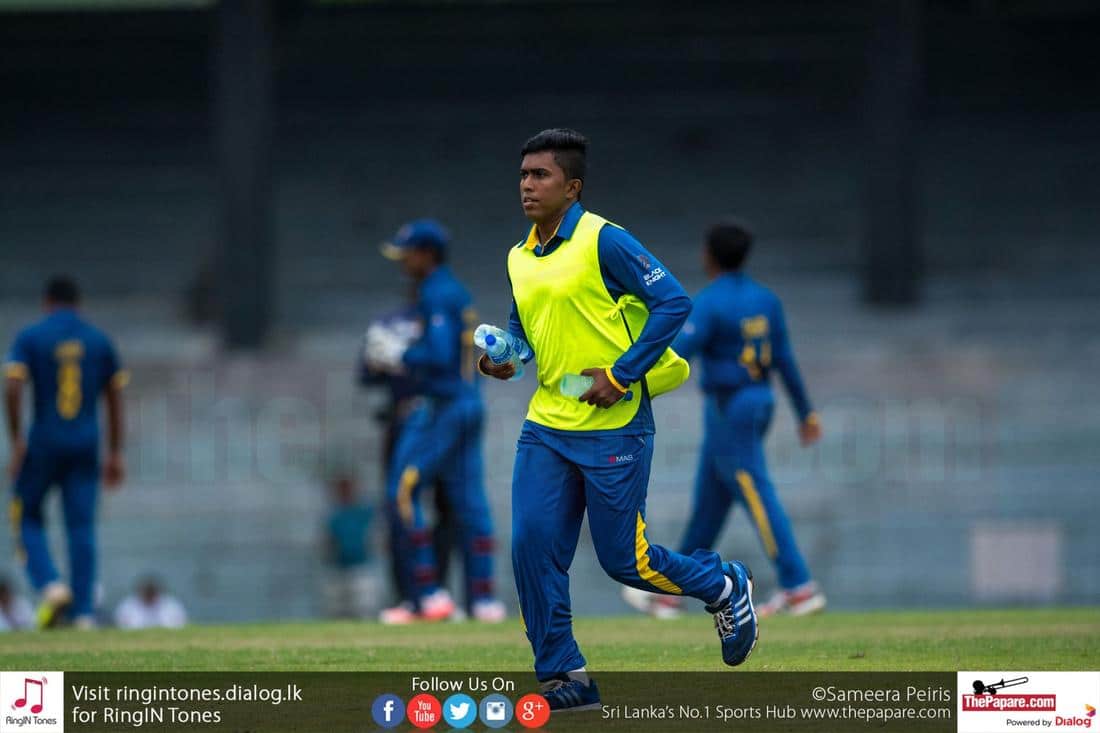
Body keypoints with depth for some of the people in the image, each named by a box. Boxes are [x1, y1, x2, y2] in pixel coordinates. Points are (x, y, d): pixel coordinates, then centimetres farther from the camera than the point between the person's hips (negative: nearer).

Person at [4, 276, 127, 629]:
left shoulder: (30, 337, -1)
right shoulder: (100, 340, 8)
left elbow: (13, 389, -13)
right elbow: (114, 398, 8)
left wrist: (16, 441, -9)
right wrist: (115, 453, 12)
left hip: (44, 443, -3)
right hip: (86, 447, 3)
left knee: (28, 516, 10)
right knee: (82, 527, 4)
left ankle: (51, 584, -13)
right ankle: (83, 612, 0)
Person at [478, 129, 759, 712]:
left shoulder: (602, 241, -11)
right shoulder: (520, 258, 11)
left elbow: (673, 302, -15)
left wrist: (621, 374, -18)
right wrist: (505, 357, 3)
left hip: (613, 428, -7)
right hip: (545, 427, 7)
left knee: (623, 559, 0)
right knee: (532, 547, -5)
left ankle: (724, 587, 27)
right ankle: (565, 678, 5)